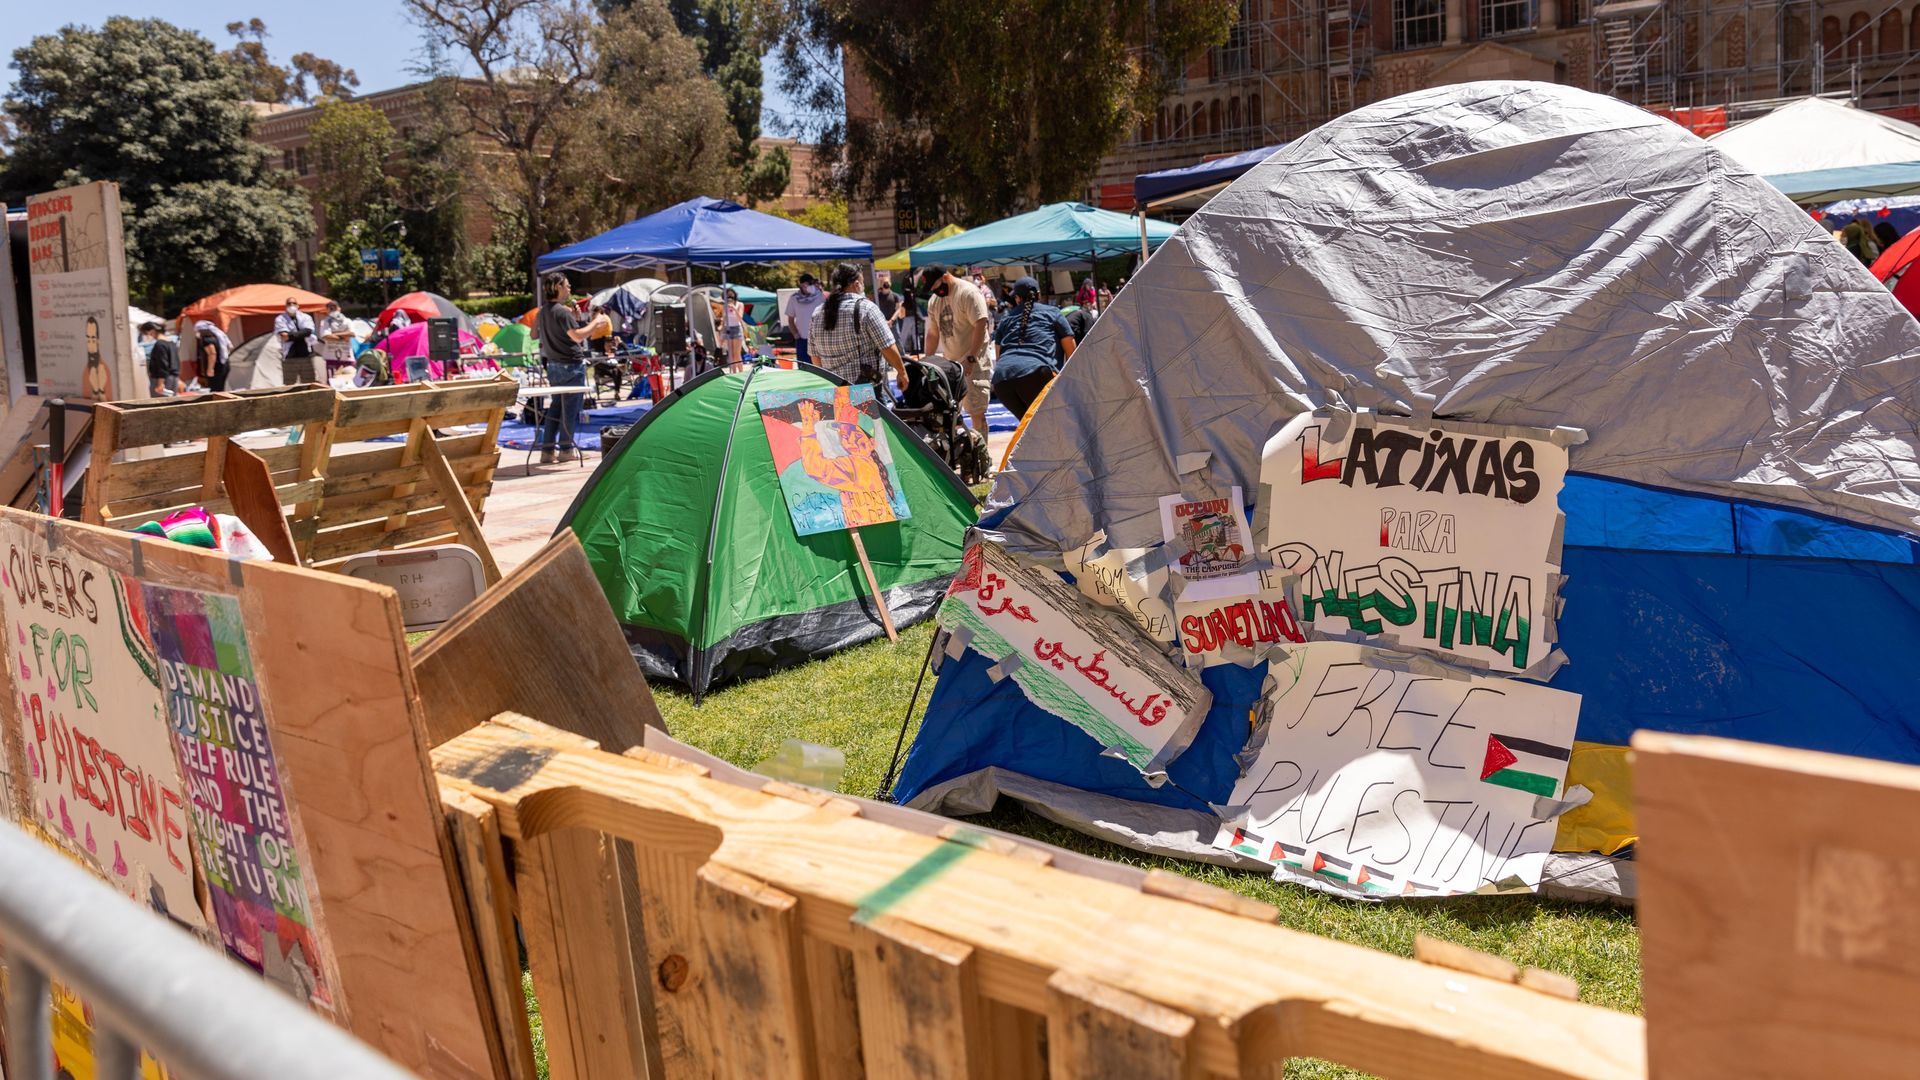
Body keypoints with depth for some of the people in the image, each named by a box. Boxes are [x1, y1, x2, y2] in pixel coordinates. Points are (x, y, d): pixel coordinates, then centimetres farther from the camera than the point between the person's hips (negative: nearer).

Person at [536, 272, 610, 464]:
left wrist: (574, 318, 19)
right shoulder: (562, 312, -16)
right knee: (570, 408, 0)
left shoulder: (543, 312, 12)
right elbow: (578, 335, -23)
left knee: (556, 407, 13)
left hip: (553, 366, 9)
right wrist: (596, 322, -10)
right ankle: (566, 450, 4)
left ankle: (547, 451, 12)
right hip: (571, 365, -9)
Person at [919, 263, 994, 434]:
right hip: (949, 364, 8)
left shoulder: (968, 293, -13)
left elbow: (981, 325, -19)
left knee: (976, 412, -7)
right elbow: (933, 333, 19)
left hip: (972, 364, -8)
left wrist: (971, 359, -23)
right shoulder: (934, 300, 12)